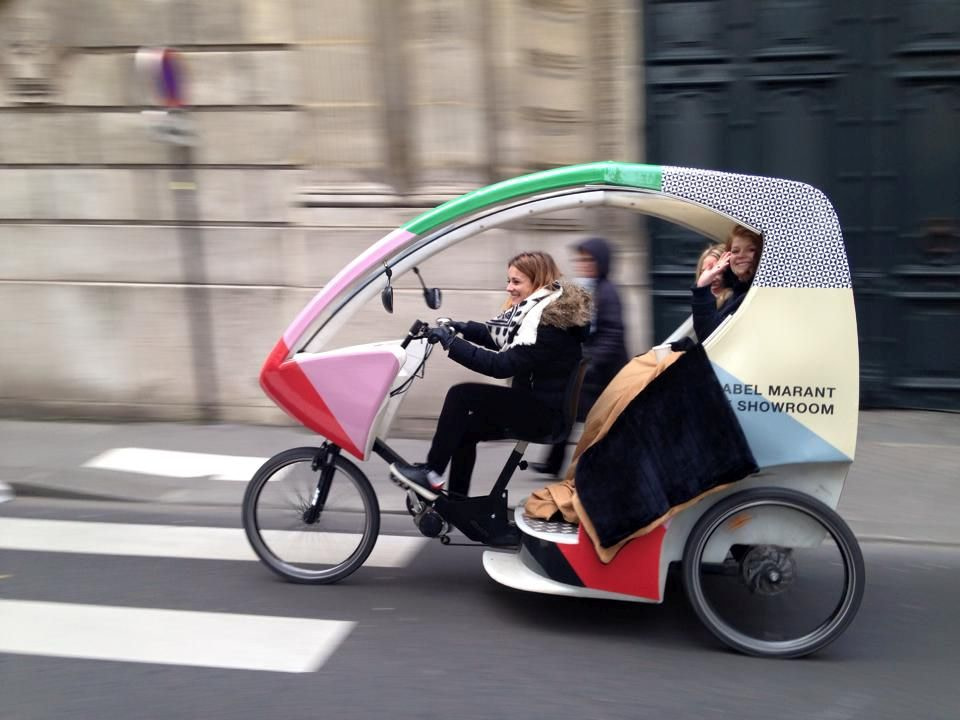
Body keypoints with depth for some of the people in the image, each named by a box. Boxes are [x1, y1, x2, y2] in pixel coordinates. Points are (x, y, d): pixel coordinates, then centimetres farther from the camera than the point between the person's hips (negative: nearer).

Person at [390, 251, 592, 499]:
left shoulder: (550, 322, -22)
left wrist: (452, 343, -28)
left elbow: (504, 365, -28)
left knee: (461, 394, -18)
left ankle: (431, 474, -9)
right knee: (465, 429, 8)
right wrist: (464, 328, 0)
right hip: (535, 404, 10)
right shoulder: (537, 310, 9)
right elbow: (502, 339, 16)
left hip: (545, 412, -10)